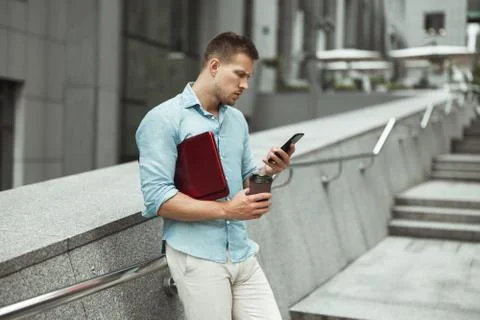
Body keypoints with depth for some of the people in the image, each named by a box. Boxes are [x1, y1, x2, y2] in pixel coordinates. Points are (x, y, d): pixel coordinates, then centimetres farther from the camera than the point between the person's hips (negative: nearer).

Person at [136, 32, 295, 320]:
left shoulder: (237, 120, 13)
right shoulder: (164, 119, -9)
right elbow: (157, 198, -16)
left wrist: (267, 172, -2)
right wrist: (226, 210, -21)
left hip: (243, 254, 6)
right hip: (198, 258, -6)